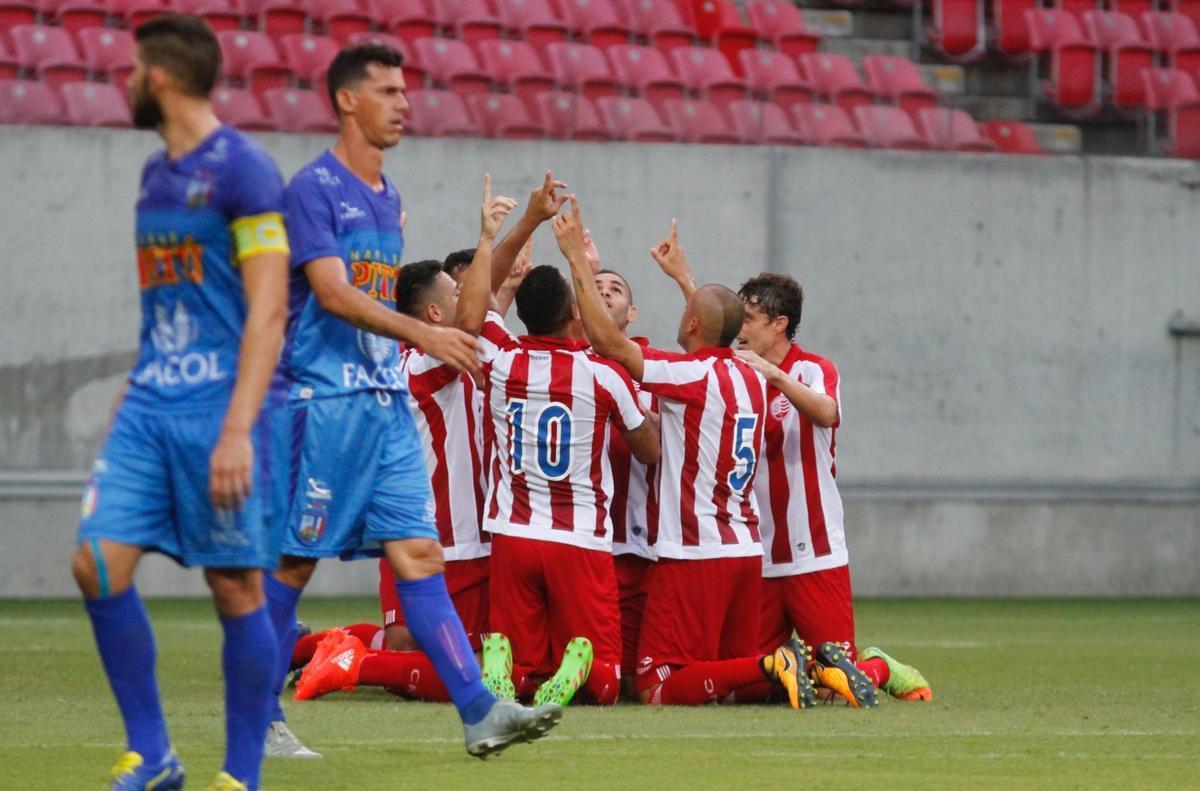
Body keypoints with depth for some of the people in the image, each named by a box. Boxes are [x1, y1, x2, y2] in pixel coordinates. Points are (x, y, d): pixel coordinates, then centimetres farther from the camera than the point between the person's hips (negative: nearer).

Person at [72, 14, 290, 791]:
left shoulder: (241, 168, -9)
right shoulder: (156, 174, 16)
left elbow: (267, 309, -14)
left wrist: (237, 429, -21)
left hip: (218, 409, -8)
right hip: (149, 404, 8)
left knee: (237, 588, -2)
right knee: (99, 565, -4)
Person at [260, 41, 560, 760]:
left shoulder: (388, 196, 17)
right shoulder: (314, 187, -9)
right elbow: (333, 293, -19)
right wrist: (423, 335, -26)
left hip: (387, 403, 7)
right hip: (324, 399, -7)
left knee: (420, 552, -2)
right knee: (296, 560, -1)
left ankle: (480, 713, -11)